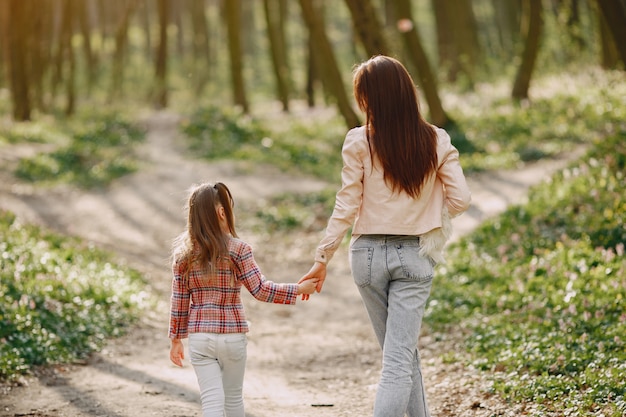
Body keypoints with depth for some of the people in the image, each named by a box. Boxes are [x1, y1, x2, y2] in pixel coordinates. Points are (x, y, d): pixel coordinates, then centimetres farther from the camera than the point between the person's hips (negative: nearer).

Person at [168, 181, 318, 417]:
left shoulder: (183, 252, -1)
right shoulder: (237, 249, -11)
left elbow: (179, 301, 2)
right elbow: (260, 290, -13)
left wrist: (176, 340, 11)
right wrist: (299, 289, -3)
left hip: (199, 337, 1)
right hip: (233, 335, -1)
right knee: (233, 397, 18)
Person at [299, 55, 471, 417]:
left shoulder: (359, 142, -9)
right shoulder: (436, 142, -4)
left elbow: (346, 207, -8)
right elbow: (460, 200, -5)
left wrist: (323, 259, 0)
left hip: (369, 254, 1)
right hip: (415, 255, 0)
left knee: (402, 351, 18)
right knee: (399, 358, -3)